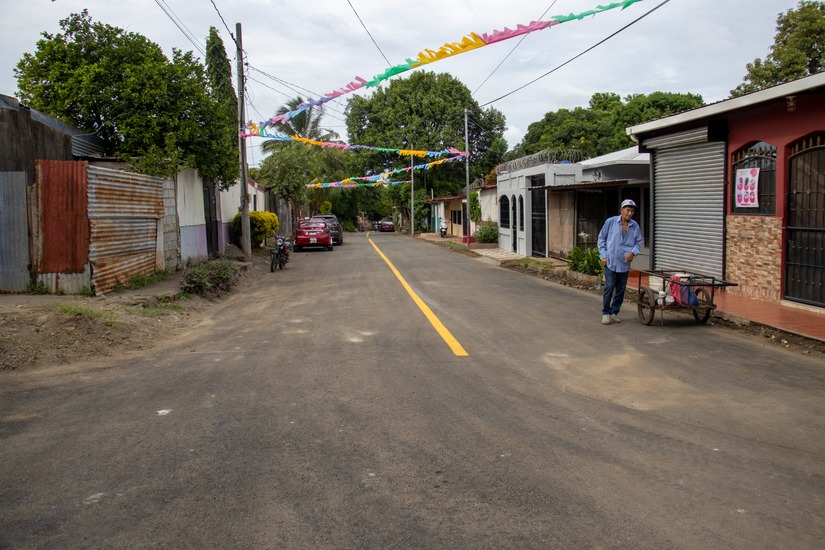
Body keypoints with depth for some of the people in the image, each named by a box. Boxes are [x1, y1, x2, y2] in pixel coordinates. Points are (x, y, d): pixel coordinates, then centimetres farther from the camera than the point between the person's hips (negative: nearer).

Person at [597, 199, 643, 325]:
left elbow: (638, 242, 13)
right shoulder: (611, 222, -3)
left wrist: (633, 252, -8)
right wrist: (603, 255, -4)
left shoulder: (635, 226, 4)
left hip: (624, 264, 4)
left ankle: (614, 312, 22)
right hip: (610, 262, -3)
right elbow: (601, 238, 3)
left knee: (621, 289, 9)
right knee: (609, 287, -9)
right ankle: (606, 313, 2)